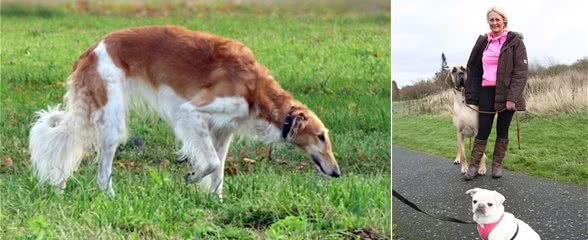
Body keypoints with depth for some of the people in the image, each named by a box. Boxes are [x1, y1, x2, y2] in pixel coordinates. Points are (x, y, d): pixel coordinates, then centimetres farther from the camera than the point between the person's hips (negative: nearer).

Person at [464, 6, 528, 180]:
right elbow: (473, 68, 12)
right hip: (486, 92, 3)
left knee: (502, 131, 7)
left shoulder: (514, 41, -3)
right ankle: (473, 166, 4)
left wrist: (512, 97, -17)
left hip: (506, 93, -3)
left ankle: (497, 165, 16)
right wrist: (472, 96, 5)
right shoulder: (483, 42, 9)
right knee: (483, 130, 1)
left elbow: (521, 71, -9)